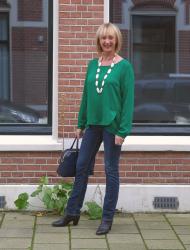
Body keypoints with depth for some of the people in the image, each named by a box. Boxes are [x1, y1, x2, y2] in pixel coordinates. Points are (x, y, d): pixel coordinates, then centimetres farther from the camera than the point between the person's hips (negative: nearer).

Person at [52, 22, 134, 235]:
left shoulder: (124, 66, -8)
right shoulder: (93, 64, 7)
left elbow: (128, 100, -10)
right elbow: (86, 95, 13)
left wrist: (123, 130, -15)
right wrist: (81, 124, 12)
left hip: (112, 125, -5)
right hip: (93, 124, 5)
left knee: (111, 170, 4)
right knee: (82, 166, 10)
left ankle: (107, 219, 14)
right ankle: (72, 213, 23)